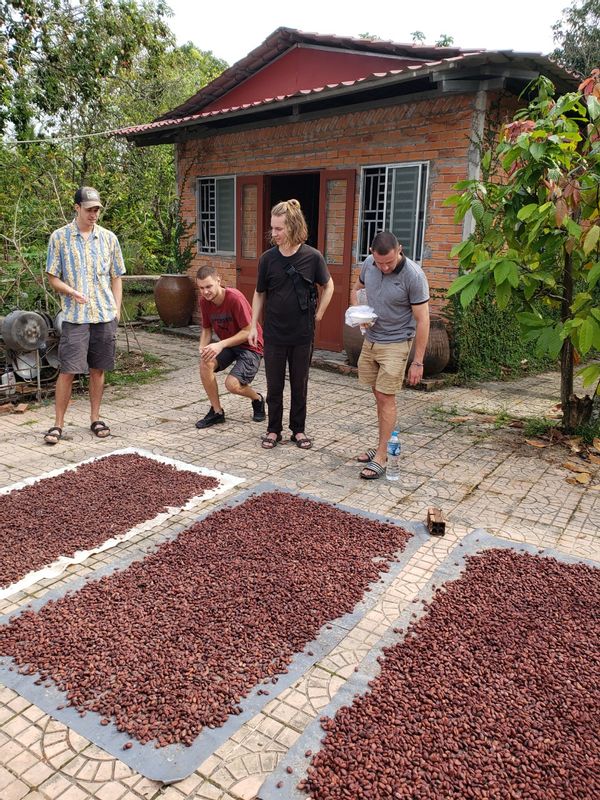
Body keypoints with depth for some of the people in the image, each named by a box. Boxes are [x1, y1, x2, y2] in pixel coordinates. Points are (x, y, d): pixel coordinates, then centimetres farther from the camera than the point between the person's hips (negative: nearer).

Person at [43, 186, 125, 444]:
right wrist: (71, 292, -17)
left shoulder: (108, 238, 8)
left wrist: (117, 309, 4)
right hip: (75, 316, -2)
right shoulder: (59, 237, 1)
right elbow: (53, 278, 2)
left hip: (105, 316, 3)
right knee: (67, 371, -3)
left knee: (98, 369, 9)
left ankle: (95, 419, 20)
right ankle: (58, 424, 8)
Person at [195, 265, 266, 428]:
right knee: (205, 363, -23)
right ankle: (217, 411, -5)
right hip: (226, 344, 6)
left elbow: (248, 332, -23)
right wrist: (203, 347, -16)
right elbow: (206, 329, 6)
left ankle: (257, 399, 13)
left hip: (250, 345, -6)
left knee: (232, 384, -24)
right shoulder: (204, 301, -6)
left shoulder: (235, 298, -26)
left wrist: (221, 344, -31)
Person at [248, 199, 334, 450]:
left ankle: (298, 429, 27)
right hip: (274, 334, 1)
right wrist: (253, 325, 2)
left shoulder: (312, 257, -9)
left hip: (302, 335, -1)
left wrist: (318, 314, 3)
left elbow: (328, 286, 7)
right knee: (274, 385, 10)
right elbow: (259, 294, 5)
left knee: (299, 385, 11)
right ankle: (273, 429, 25)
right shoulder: (268, 258, -5)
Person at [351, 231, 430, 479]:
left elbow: (422, 320, -16)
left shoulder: (413, 275, -20)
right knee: (378, 395, 12)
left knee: (386, 397, -5)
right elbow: (356, 288, 17)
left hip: (395, 344, -6)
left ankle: (381, 456, 2)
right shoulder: (369, 263, -3)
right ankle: (382, 446, 26)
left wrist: (418, 362, -16)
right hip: (370, 339, 6)